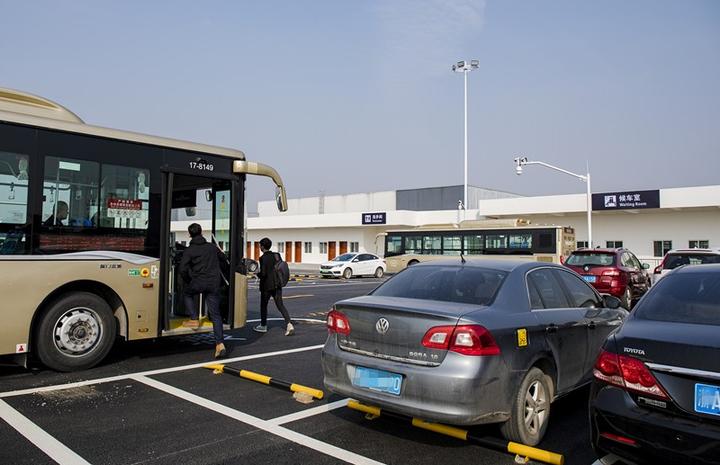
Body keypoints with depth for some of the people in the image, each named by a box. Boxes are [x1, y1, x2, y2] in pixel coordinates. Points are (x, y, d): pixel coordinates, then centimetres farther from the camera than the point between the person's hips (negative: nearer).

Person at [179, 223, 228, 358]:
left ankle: (194, 320, 21)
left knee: (186, 293, 31)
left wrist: (188, 281, 9)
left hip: (198, 282, -3)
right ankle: (220, 344, -5)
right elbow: (223, 258, 26)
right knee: (215, 314, 3)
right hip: (214, 284, 3)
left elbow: (183, 269, -8)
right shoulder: (212, 247, 10)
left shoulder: (189, 250, -2)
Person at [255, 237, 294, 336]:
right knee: (280, 305, 6)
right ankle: (289, 324, -9)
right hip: (277, 284, 6)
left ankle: (263, 326, 25)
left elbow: (263, 273, -20)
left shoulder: (263, 258, -15)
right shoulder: (277, 255, 5)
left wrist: (257, 274, 0)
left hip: (267, 285, -6)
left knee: (263, 305, 13)